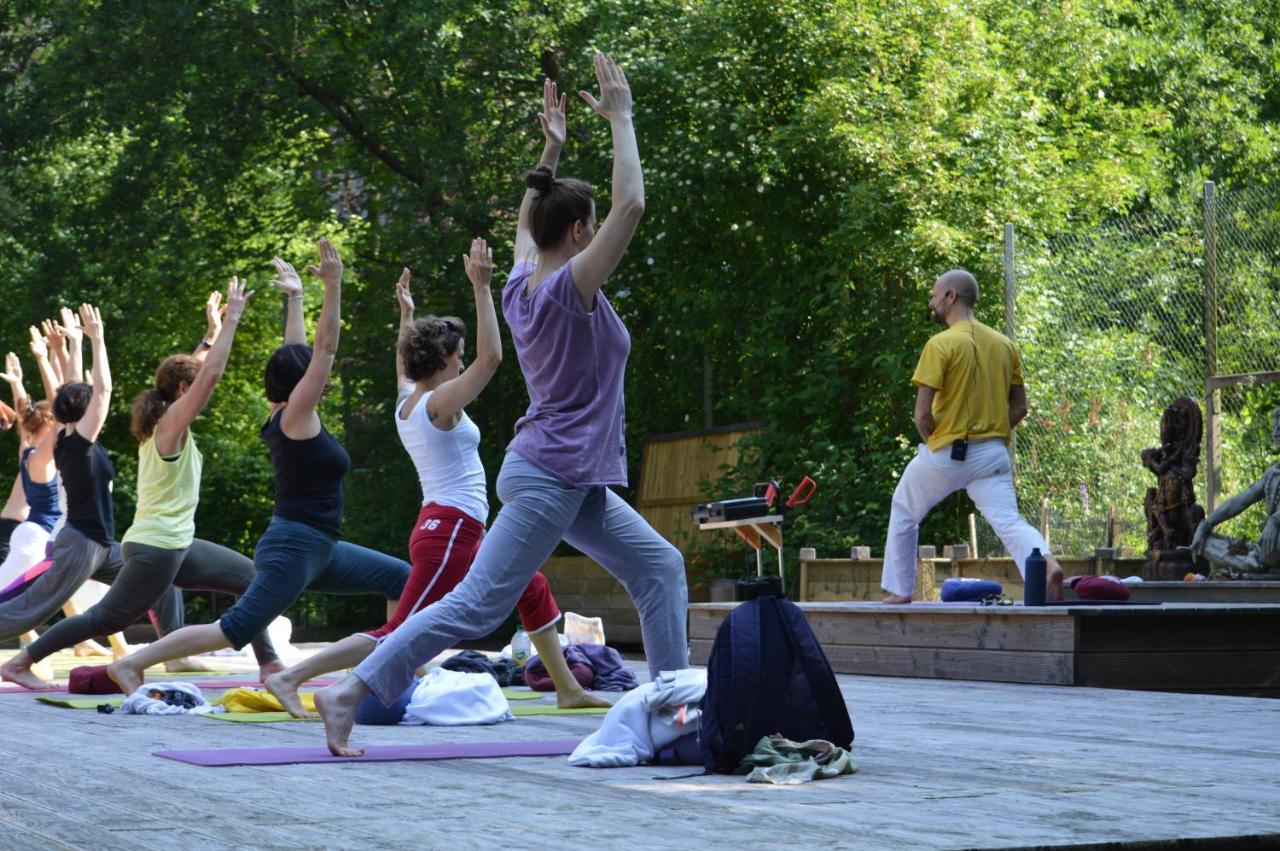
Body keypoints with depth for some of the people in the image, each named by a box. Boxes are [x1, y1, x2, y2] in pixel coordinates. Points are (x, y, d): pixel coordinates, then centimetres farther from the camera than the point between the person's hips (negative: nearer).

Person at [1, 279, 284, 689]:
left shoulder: (165, 421, 11)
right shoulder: (172, 424, -13)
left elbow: (195, 371, 28)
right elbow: (210, 374, -24)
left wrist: (212, 333, 29)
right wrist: (232, 319, -19)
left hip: (176, 546, 10)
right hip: (156, 547, -10)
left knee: (253, 577, 12)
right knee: (106, 618, -6)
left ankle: (269, 664, 13)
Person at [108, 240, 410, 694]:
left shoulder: (285, 416, 10)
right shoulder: (295, 415, -11)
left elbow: (298, 353, 21)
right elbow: (326, 349, -17)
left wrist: (296, 297, 30)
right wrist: (333, 285, -17)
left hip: (319, 549, 10)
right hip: (294, 546, -10)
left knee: (399, 577, 15)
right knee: (239, 626, -15)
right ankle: (131, 664, -16)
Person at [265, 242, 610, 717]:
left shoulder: (406, 401, 10)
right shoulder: (439, 403, -13)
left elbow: (404, 365, 34)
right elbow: (491, 357, -22)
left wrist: (406, 313, 39)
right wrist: (481, 288, -20)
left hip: (457, 534, 10)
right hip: (450, 531, -10)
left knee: (533, 591, 21)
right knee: (399, 636, -14)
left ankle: (568, 689, 28)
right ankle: (290, 678, -19)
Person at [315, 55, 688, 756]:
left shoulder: (522, 285, 6)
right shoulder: (570, 288, -15)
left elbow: (525, 225, 28)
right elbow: (631, 206, -19)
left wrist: (550, 150, 24)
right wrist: (619, 117, -13)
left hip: (578, 485, 10)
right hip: (551, 477, -10)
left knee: (659, 566, 12)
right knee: (479, 603, -11)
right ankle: (349, 694, -12)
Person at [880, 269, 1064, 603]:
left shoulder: (940, 345, -9)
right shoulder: (1004, 344, 9)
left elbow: (923, 414, -13)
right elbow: (1019, 407, 12)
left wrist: (932, 439, 5)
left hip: (945, 452, -4)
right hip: (993, 452, 4)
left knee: (904, 513, 18)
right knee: (1009, 522, -6)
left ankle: (900, 591, 25)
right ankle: (1046, 562, -35)